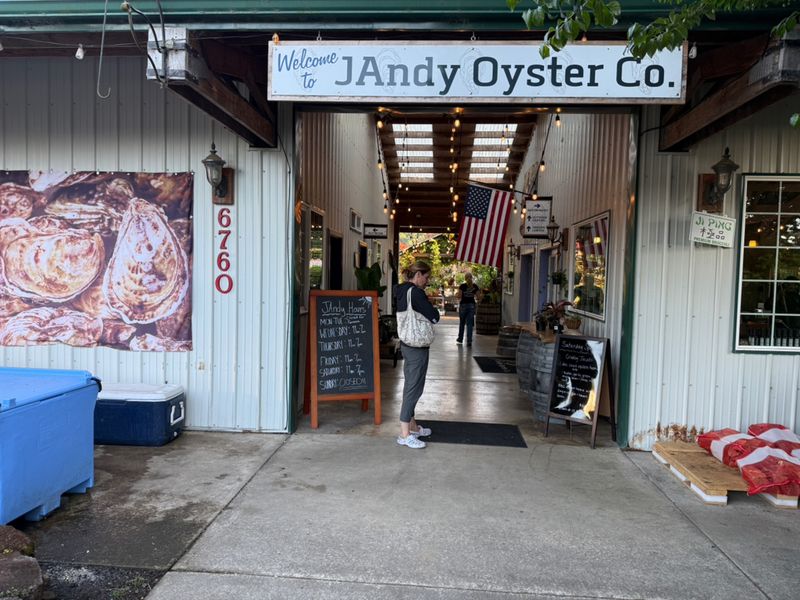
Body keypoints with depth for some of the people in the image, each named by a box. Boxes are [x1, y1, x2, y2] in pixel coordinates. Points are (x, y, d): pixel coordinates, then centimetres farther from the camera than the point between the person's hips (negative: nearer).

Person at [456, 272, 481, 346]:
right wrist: (477, 299, 21)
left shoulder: (462, 286, -9)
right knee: (470, 324, 3)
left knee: (461, 323, 13)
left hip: (463, 305, -2)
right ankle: (469, 341, -3)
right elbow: (478, 298, 0)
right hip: (472, 305, 2)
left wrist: (456, 294, 11)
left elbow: (459, 296, -9)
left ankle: (460, 339, 25)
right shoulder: (475, 287, 0)